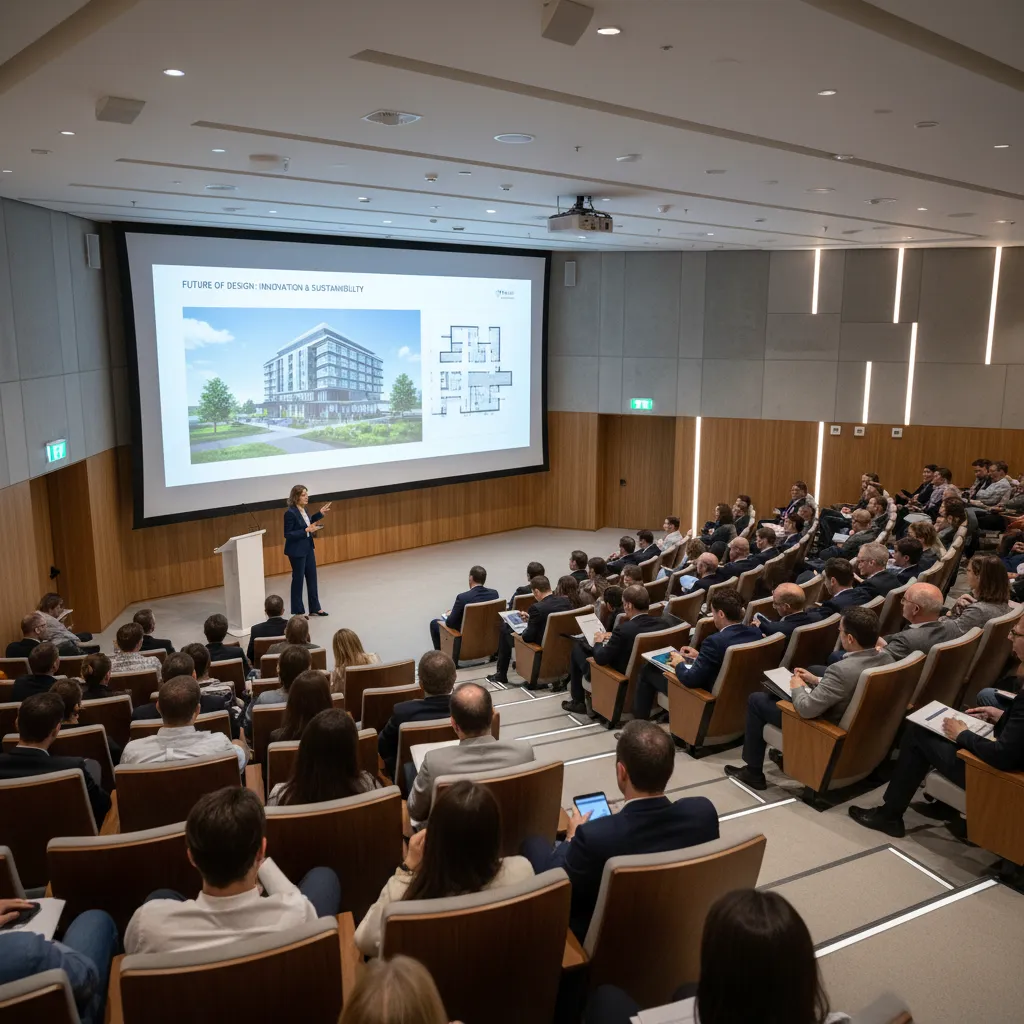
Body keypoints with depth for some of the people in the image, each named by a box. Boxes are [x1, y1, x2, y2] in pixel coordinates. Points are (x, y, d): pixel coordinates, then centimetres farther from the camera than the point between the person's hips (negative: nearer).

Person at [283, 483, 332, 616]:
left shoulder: (303, 509, 3)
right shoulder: (290, 513, -21)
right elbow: (287, 534, -21)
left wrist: (320, 514, 14)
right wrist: (307, 530, -25)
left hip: (308, 548, 8)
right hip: (297, 551, -8)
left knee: (312, 577, 13)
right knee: (298, 579, 3)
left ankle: (315, 608, 23)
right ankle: (298, 611, 16)